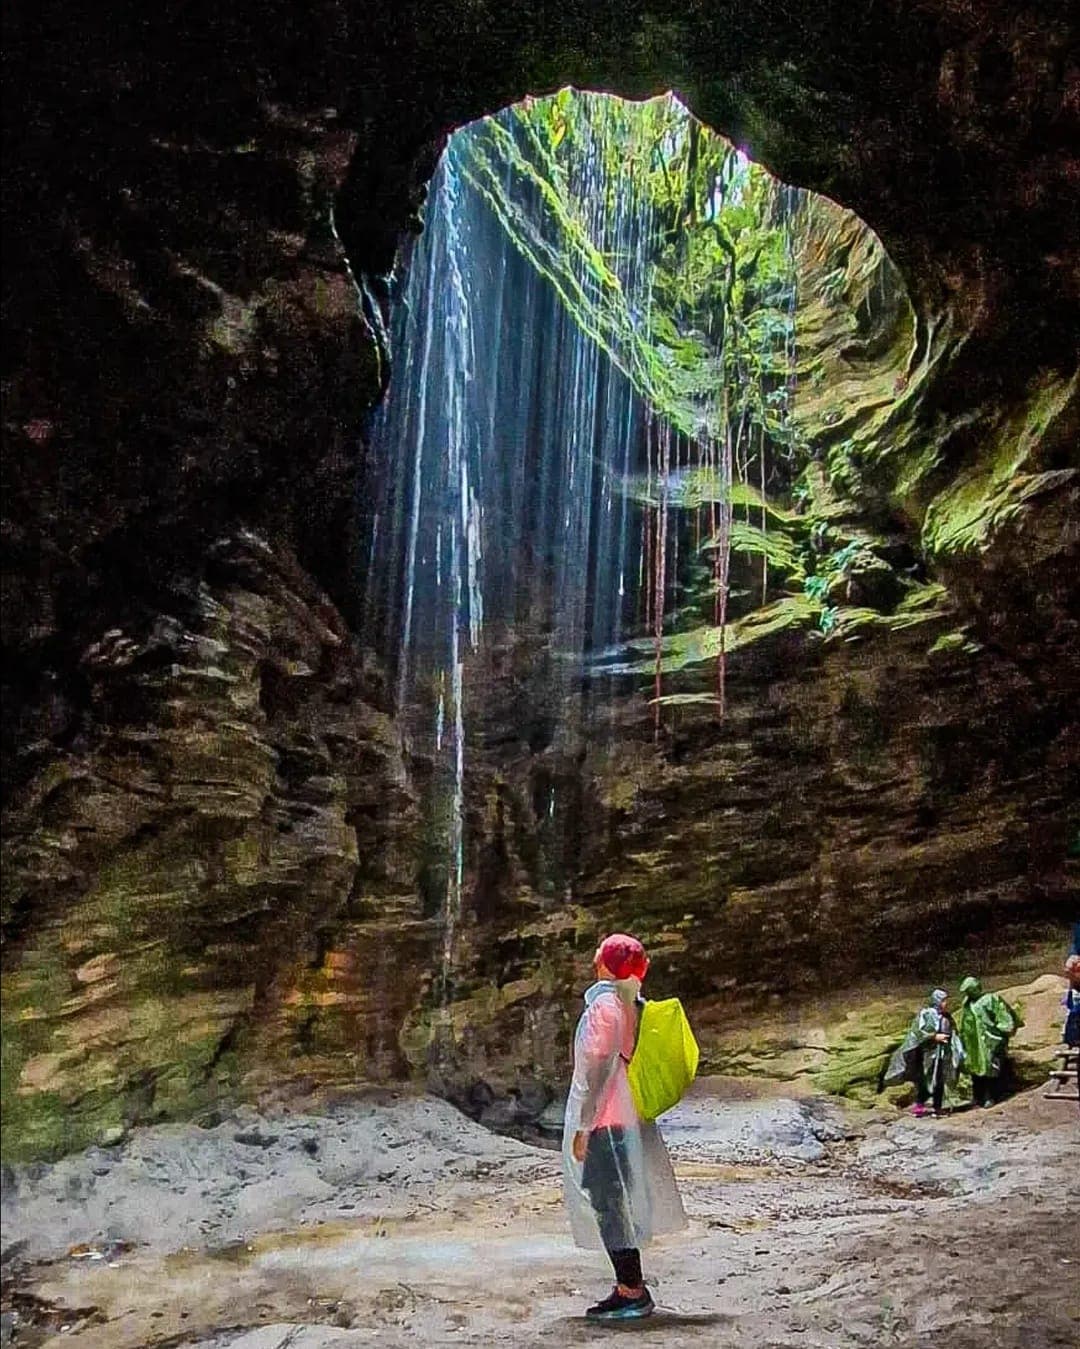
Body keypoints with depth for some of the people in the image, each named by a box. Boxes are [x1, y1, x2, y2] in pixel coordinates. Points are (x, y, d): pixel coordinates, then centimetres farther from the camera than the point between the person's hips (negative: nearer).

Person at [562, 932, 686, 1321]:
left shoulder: (603, 1005, -17)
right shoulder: (629, 1005, 9)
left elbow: (599, 1069, -19)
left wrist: (583, 1126, -16)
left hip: (603, 1120, -9)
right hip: (625, 1117, 9)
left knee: (608, 1202, -3)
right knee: (616, 1203, 15)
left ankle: (632, 1292, 1)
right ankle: (631, 1288, 22)